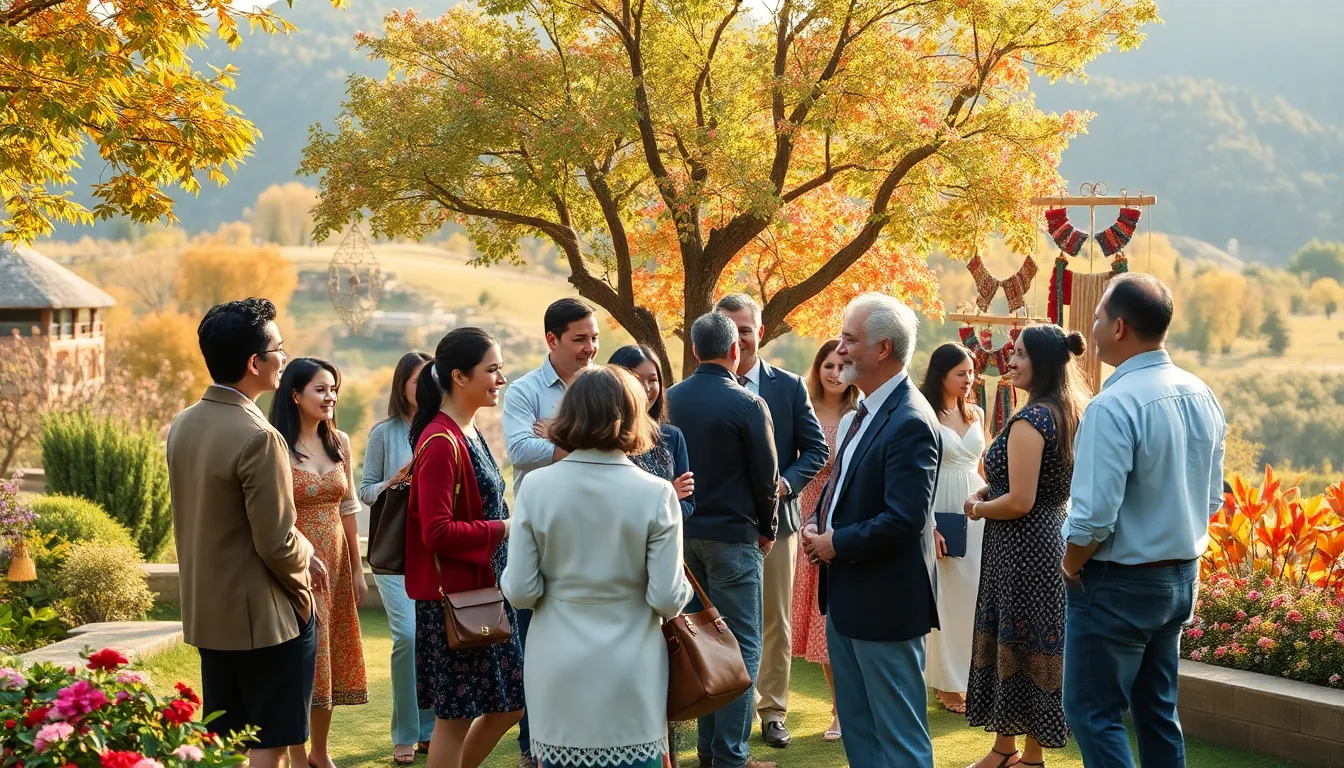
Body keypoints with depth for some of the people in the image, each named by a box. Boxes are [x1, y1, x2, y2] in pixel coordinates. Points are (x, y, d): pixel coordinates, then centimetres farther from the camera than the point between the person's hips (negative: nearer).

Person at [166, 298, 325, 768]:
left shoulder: (182, 425, 4)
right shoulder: (258, 438, -22)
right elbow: (276, 543, -21)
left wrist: (300, 553, 10)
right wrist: (302, 586, -1)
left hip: (208, 613, 8)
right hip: (264, 617, -8)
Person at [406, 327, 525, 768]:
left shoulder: (468, 434, 11)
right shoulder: (441, 442, -18)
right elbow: (437, 532, -22)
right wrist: (505, 529, -18)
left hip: (485, 591, 9)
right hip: (454, 596, -9)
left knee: (509, 703, 15)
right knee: (455, 714, 2)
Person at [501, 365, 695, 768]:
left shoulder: (536, 487, -6)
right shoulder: (655, 493, -10)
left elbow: (519, 591, -6)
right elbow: (668, 599, -10)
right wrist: (681, 590, 11)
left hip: (559, 676, 1)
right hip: (630, 680, -1)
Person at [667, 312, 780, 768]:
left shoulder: (669, 401, 2)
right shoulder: (747, 405, -14)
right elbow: (766, 478, -9)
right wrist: (766, 529, 7)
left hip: (683, 534, 6)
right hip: (733, 535, -6)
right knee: (740, 647, 0)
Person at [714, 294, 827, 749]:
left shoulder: (789, 387, 0)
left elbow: (816, 449, 3)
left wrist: (787, 483, -12)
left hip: (774, 518, 1)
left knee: (775, 622, 8)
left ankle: (772, 711, 19)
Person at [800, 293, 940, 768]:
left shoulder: (909, 421, -21)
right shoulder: (864, 412, 10)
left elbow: (905, 519, -26)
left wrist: (836, 545, -15)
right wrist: (818, 526, 3)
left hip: (884, 601, -10)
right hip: (845, 595, 10)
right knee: (856, 726, 18)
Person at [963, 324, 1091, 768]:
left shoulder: (1029, 422, -20)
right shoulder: (1068, 415, 8)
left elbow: (1020, 501, -24)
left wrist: (978, 508, -6)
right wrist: (993, 491, 10)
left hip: (1022, 547, -9)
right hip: (1054, 537, 9)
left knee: (1017, 646, 1)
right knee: (1035, 645, 15)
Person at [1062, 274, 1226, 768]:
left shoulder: (1114, 406, -22)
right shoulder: (1201, 397, 3)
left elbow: (1094, 516, -24)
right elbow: (1211, 500, 11)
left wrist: (1070, 567, -7)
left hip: (1119, 584, -8)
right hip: (1182, 577, 8)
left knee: (1092, 713, 1)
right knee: (1157, 710, 16)